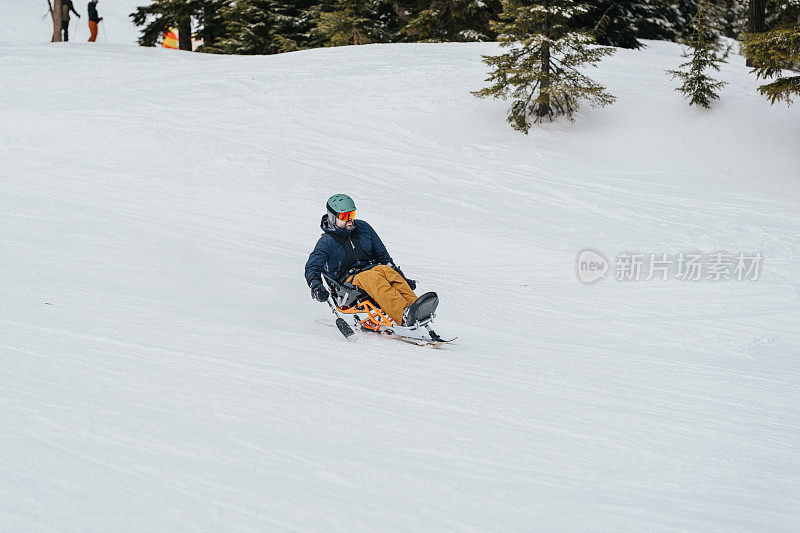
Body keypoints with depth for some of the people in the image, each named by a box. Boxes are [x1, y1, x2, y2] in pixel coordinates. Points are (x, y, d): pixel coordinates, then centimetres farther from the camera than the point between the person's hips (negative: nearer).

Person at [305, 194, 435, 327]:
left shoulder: (363, 227, 16)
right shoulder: (326, 242, 3)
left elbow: (382, 255, 21)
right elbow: (312, 268, -6)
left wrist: (403, 279, 15)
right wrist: (316, 287, -28)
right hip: (349, 280, -4)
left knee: (386, 270, -32)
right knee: (374, 279, -37)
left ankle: (413, 304, -54)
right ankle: (405, 316, -62)